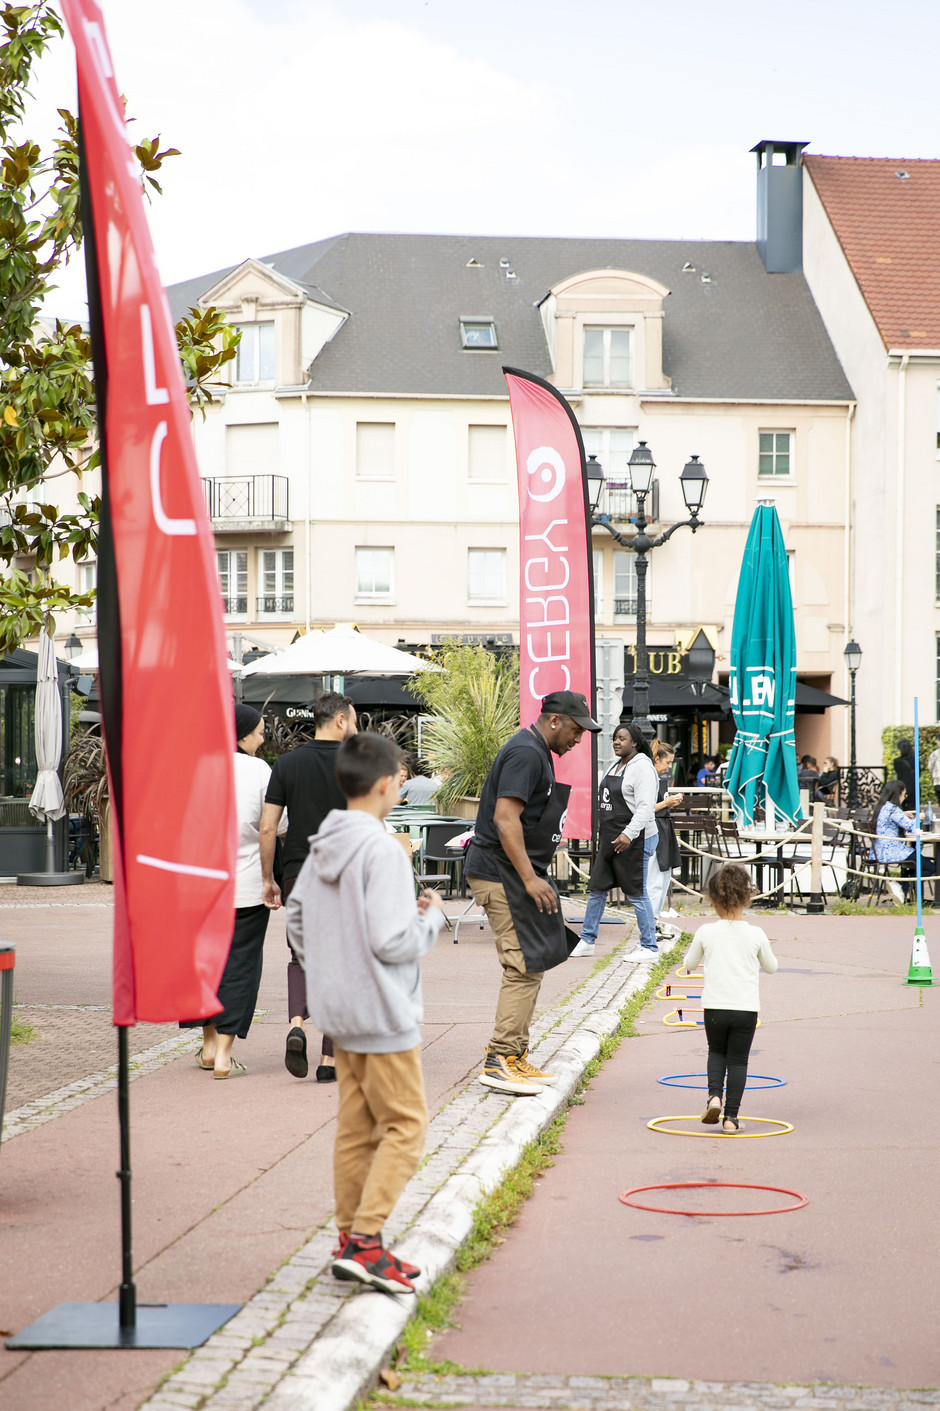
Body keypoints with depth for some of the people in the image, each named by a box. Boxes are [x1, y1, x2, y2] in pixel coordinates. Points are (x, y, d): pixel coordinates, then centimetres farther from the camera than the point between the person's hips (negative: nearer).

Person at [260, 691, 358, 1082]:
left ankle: (296, 1024, -11)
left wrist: (268, 879, 9)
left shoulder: (287, 763, 3)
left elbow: (267, 827, 1)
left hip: (298, 876, 2)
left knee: (302, 956, 16)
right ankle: (329, 1060, 5)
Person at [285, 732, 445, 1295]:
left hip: (338, 1010, 9)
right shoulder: (382, 851, -19)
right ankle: (365, 1241, -7)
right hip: (383, 1014, -8)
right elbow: (392, 941, -22)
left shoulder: (321, 848, 7)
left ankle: (351, 1239, 18)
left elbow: (296, 918, 15)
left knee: (357, 1126, 14)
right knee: (406, 1126, -2)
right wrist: (432, 916, -5)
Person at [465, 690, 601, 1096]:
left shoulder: (535, 753, 18)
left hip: (517, 873, 11)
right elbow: (505, 818, -24)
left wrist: (534, 877, 25)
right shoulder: (525, 753, -15)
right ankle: (500, 1060, -10)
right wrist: (530, 878, -25)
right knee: (525, 966, -12)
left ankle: (515, 1055, 19)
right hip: (502, 874, -11)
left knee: (530, 965, 13)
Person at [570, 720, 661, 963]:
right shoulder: (617, 766, 16)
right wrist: (602, 832, 23)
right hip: (610, 839, 10)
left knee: (636, 894, -4)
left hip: (634, 841, -9)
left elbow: (645, 807, -21)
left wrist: (629, 834, -29)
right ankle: (586, 941, 20)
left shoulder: (642, 767, -12)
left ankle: (650, 947, 5)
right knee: (596, 889, 11)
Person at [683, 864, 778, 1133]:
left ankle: (714, 1096, -1)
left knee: (716, 1052, 22)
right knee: (738, 1060, 8)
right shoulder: (756, 935, -6)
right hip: (746, 1008, 0)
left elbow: (689, 964, 9)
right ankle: (731, 1116, 6)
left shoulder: (706, 933, -6)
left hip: (715, 1007, 0)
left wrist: (700, 950, 29)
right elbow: (770, 967, 9)